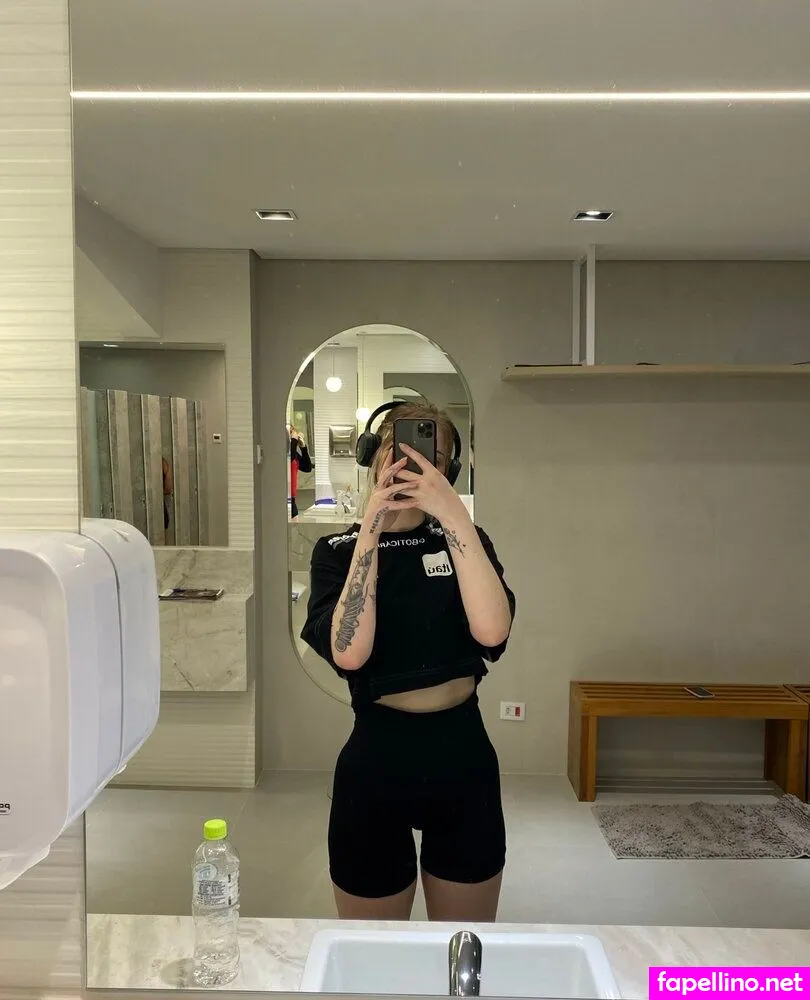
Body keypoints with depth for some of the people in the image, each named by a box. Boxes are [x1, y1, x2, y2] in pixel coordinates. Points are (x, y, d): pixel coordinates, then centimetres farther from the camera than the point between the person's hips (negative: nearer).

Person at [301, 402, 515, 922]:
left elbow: (492, 631, -20)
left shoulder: (465, 540, 0)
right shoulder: (338, 551, -3)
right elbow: (348, 652, -21)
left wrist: (454, 515, -24)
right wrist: (372, 528, -21)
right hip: (378, 760, -1)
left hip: (464, 757, 2)